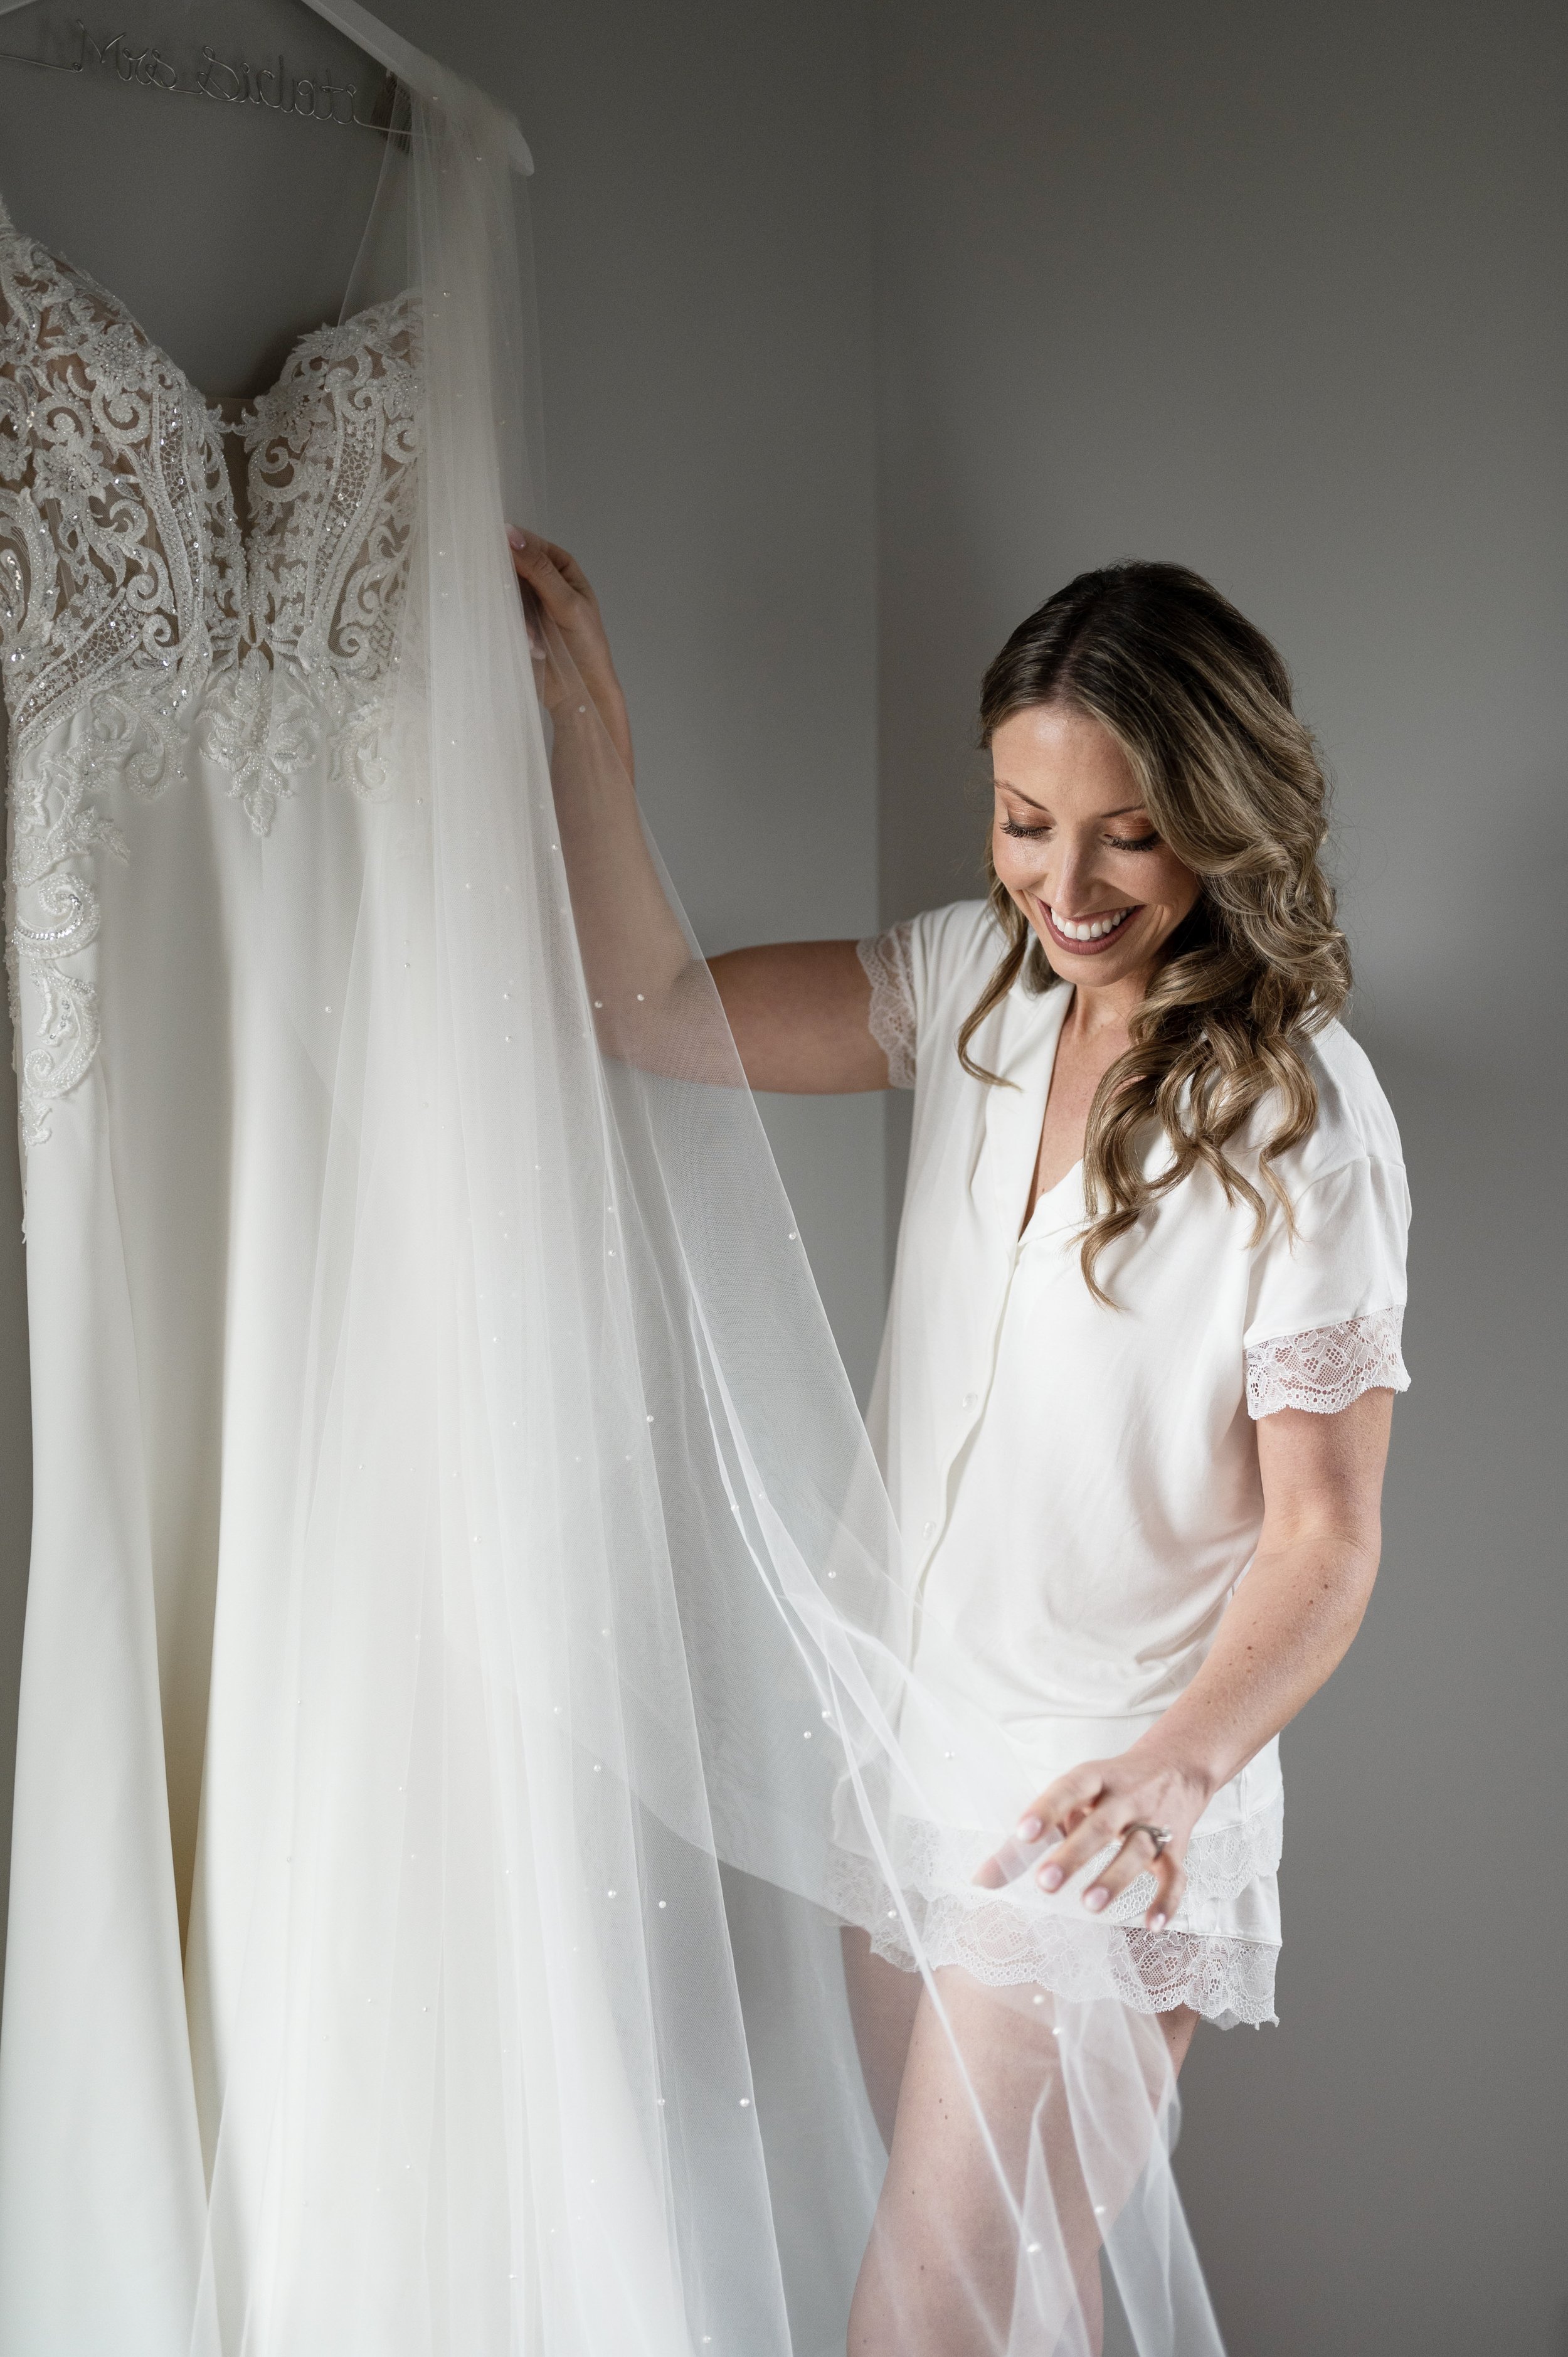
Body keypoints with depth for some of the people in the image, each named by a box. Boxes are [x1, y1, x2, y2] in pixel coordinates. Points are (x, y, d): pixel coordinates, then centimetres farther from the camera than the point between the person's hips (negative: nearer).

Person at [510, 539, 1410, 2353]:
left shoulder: (1301, 1122, -20)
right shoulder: (980, 982, -2)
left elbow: (1325, 1535, -18)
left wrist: (1185, 1759, -35)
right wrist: (594, 724, -12)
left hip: (1104, 1804, -6)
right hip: (913, 1731, 6)